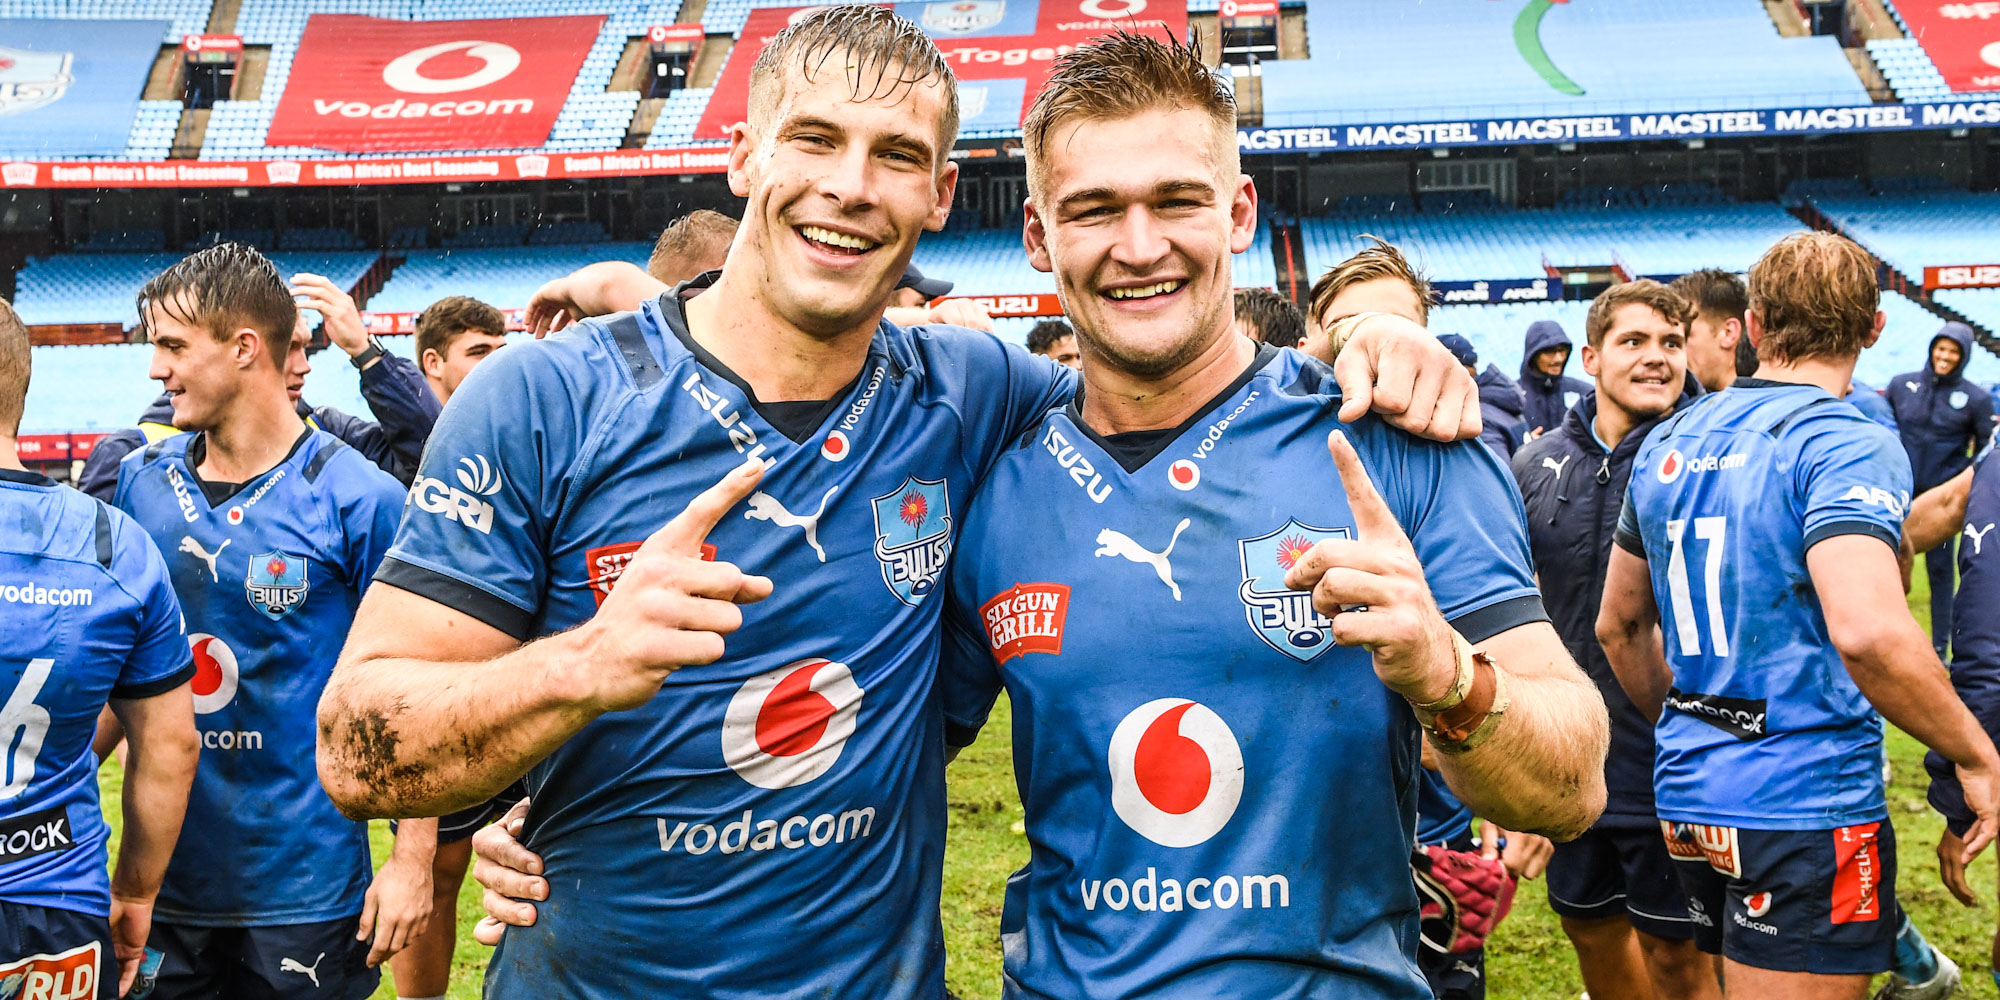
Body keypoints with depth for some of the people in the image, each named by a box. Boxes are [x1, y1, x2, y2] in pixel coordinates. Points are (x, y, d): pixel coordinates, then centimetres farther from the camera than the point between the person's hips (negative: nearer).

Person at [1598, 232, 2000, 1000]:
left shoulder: (1667, 444, 9)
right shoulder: (1848, 445, -13)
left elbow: (1619, 627, 17)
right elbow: (1866, 630, -29)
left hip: (1687, 793, 7)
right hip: (1807, 803, -7)